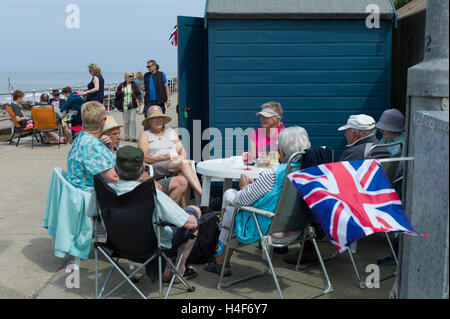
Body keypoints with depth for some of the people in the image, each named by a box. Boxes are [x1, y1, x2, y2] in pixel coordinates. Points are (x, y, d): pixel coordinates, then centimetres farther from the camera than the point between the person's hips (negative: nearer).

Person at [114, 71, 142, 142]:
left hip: (133, 106, -1)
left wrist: (138, 99, -14)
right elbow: (117, 95, 7)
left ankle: (133, 137, -6)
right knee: (126, 122, 8)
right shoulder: (121, 85, 4)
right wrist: (121, 92, -13)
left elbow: (138, 93, 5)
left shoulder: (134, 85, 3)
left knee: (132, 120, -9)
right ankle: (127, 136, 19)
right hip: (124, 106, 1)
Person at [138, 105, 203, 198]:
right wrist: (167, 157, -11)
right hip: (157, 168, -4)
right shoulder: (145, 135, 15)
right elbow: (143, 158, -1)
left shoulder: (171, 132, 28)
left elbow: (183, 152, 22)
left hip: (176, 165, 4)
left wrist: (180, 157, -5)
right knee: (184, 163, -34)